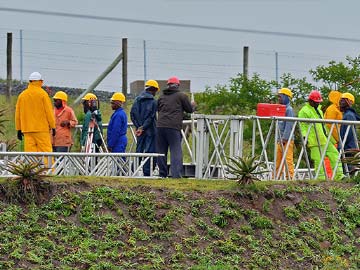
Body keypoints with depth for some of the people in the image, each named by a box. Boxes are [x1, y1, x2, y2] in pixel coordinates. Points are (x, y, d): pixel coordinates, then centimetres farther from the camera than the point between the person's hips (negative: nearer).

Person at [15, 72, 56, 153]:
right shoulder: (42, 93, -5)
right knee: (46, 152, -4)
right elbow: (49, 111, -6)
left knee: (29, 151, 2)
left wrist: (19, 129, 18)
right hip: (42, 129, -4)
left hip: (27, 129, 4)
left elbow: (17, 113, 12)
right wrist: (53, 126, 1)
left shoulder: (22, 95, 9)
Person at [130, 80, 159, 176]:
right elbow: (151, 117, -15)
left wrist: (138, 126, 3)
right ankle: (147, 172, -7)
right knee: (150, 151, -3)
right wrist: (143, 128, -11)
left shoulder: (137, 99, 10)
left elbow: (132, 114, 7)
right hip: (150, 130, -6)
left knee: (139, 151, 12)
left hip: (140, 130, 6)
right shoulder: (152, 101, -10)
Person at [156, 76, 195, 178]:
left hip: (160, 126, 4)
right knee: (176, 151, -4)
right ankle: (176, 175, -13)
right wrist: (193, 105, 30)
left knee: (161, 152, 10)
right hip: (173, 127, -4)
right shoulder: (181, 96, 2)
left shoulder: (161, 97, 16)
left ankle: (162, 174, 12)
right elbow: (190, 109, 9)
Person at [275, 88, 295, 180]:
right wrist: (279, 138, 17)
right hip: (280, 139, 9)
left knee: (288, 159, -10)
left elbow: (289, 125, -15)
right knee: (278, 159, 8)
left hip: (287, 139, -9)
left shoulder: (289, 109, -8)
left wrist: (284, 138, -19)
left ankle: (290, 177, -10)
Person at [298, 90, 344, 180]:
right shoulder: (304, 111, -4)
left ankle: (339, 175, -1)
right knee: (318, 160, -9)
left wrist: (327, 134, 30)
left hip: (325, 139, 9)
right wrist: (305, 136, -24)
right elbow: (303, 125, -12)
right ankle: (321, 178, -6)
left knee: (334, 154, 1)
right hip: (315, 141, -9)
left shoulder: (319, 109, 24)